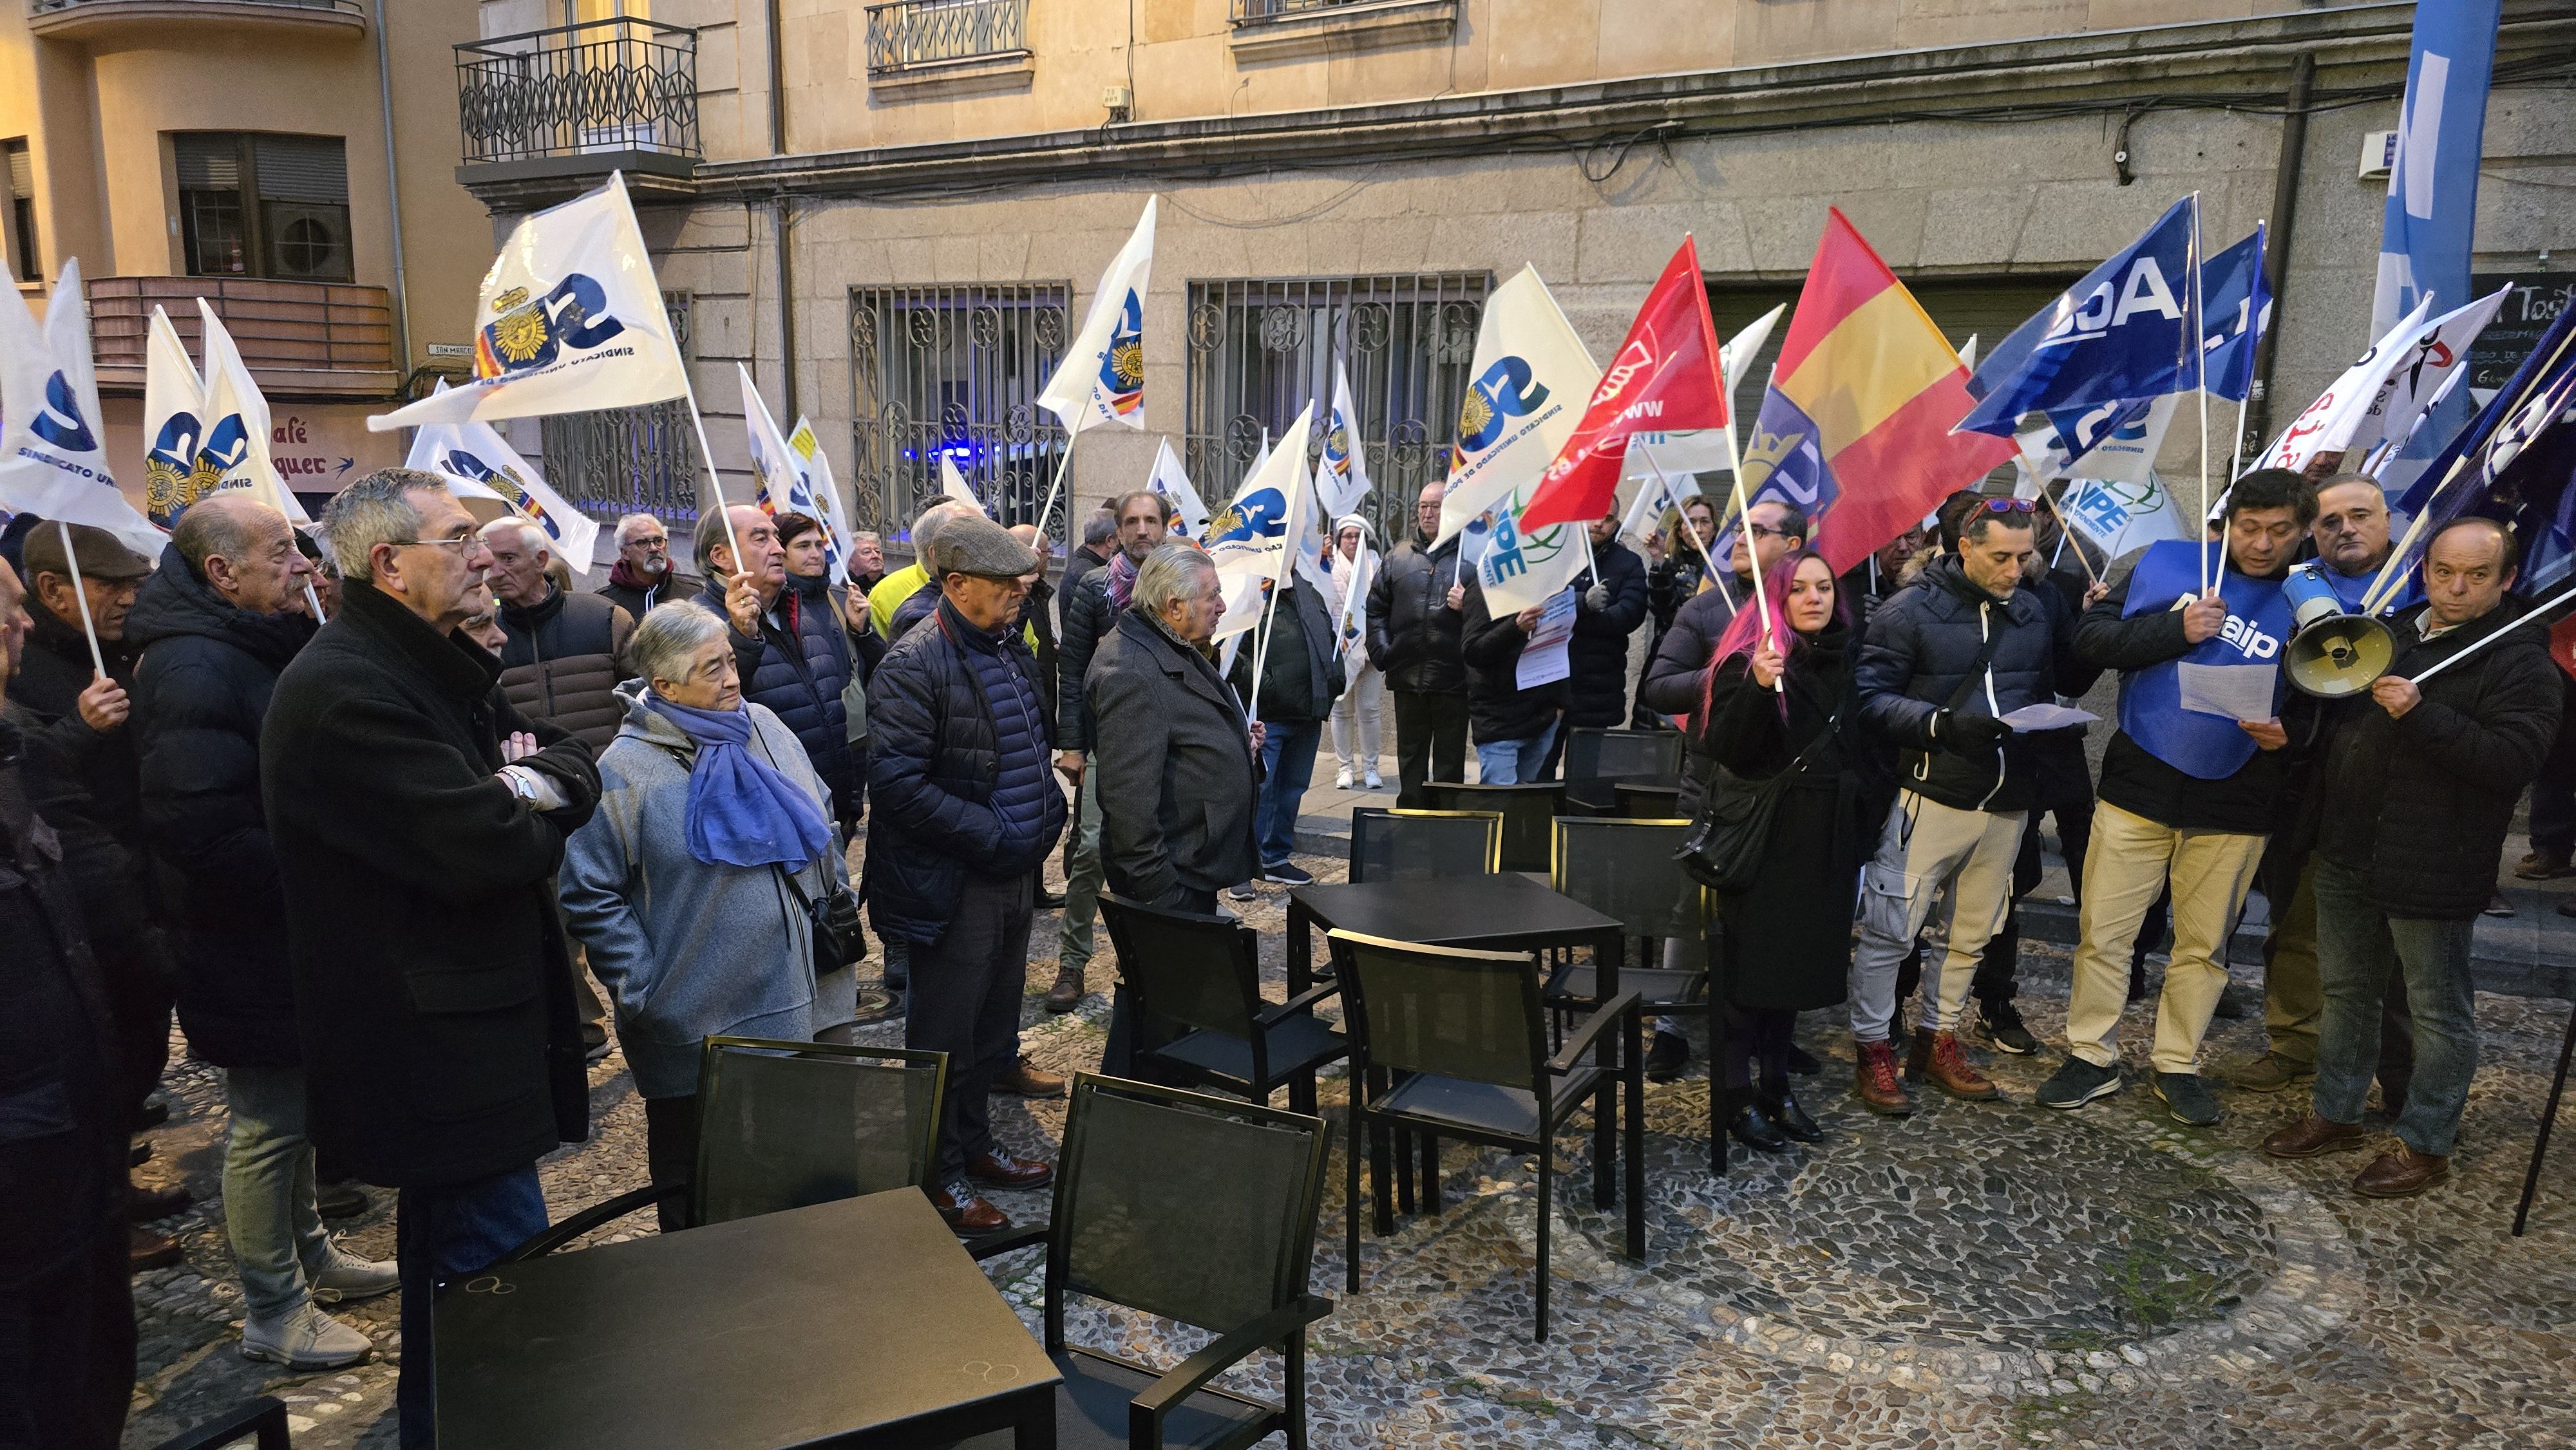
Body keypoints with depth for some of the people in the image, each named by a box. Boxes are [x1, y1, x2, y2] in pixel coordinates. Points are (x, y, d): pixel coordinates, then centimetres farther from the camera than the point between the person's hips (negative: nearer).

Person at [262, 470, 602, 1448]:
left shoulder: (438, 665, 13)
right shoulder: (345, 691, -21)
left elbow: (574, 763, 8)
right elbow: (484, 850, -28)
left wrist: (540, 777, -15)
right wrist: (528, 808, -6)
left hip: (471, 1028, 11)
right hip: (436, 1053, -11)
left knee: (450, 1273, 25)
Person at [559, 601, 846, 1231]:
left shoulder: (764, 730, 2)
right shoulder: (626, 772, -14)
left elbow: (820, 820, 16)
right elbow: (589, 895, -11)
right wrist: (642, 990, -12)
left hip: (787, 1002, 5)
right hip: (689, 1024, -5)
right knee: (693, 1180, 14)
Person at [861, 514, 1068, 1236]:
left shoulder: (1015, 652, 11)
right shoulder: (915, 665, -17)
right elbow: (898, 780, -23)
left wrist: (1048, 808, 8)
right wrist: (990, 834, -22)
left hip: (1013, 876, 9)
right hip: (952, 885, -8)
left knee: (994, 1018, 20)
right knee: (946, 1034, 4)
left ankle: (974, 1143, 37)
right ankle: (940, 1175, 20)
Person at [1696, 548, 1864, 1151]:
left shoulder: (1843, 659, 8)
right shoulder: (1749, 658, -12)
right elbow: (1721, 748, -21)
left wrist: (1860, 829, 16)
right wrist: (1756, 687, -35)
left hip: (1822, 840, 6)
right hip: (1761, 836, -6)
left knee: (1798, 960, 13)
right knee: (1750, 964, 0)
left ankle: (1777, 1085, 25)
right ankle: (1739, 1096, 10)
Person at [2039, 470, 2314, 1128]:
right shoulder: (2168, 563, -1)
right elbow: (2091, 638, -6)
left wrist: (2289, 735, -15)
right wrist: (2177, 632, -19)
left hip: (2233, 804, 1)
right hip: (2138, 786, 0)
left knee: (2203, 944, 13)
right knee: (2103, 931, 4)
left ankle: (2177, 1066, 28)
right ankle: (2091, 1057, 18)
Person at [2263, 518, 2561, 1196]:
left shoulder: (2519, 660, -9)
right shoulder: (2391, 635, 12)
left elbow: (2513, 760, -23)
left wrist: (2421, 714, -29)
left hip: (2432, 871, -7)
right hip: (2350, 854, 7)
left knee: (2438, 1009, 5)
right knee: (2346, 990, 18)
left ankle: (2425, 1146, 18)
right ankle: (2335, 1113, 32)